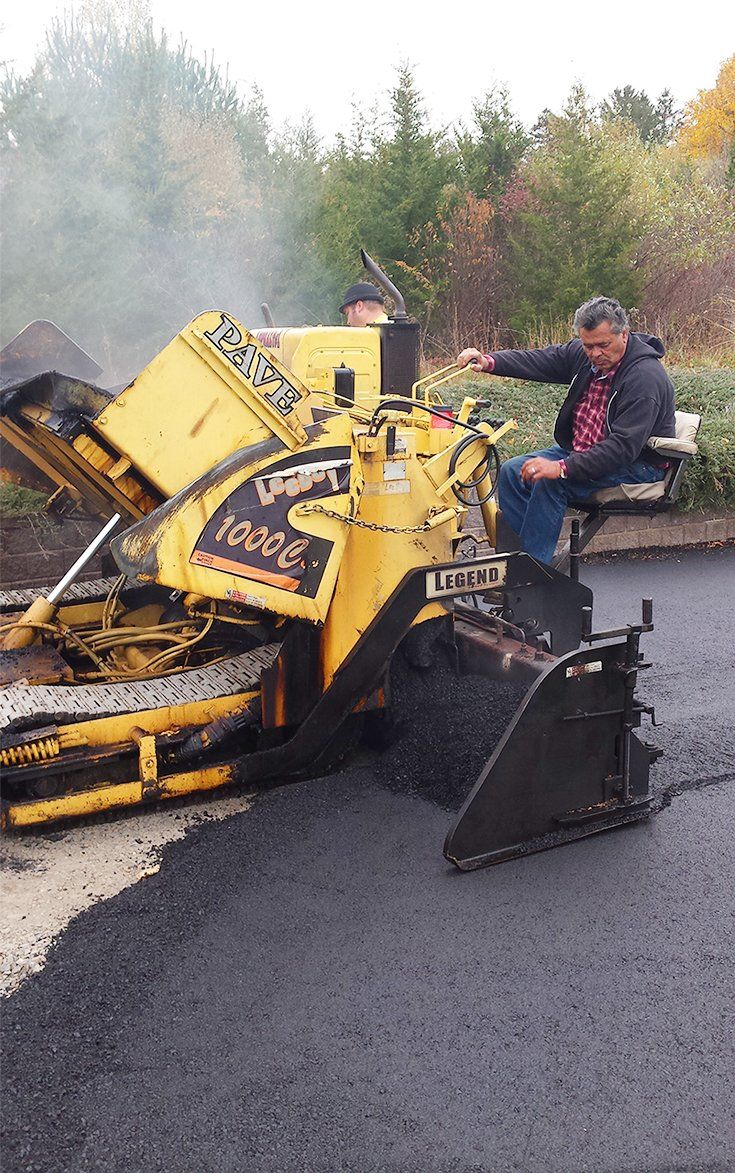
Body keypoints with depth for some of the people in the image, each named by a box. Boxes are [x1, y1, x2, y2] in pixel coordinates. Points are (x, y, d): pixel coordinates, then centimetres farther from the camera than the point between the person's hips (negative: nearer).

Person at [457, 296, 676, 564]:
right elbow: (541, 360, 3)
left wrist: (563, 468, -39)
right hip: (581, 449, 9)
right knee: (512, 471, -7)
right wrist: (488, 362, -16)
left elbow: (624, 446, -32)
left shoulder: (646, 377, -25)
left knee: (551, 481, -30)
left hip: (638, 464, -9)